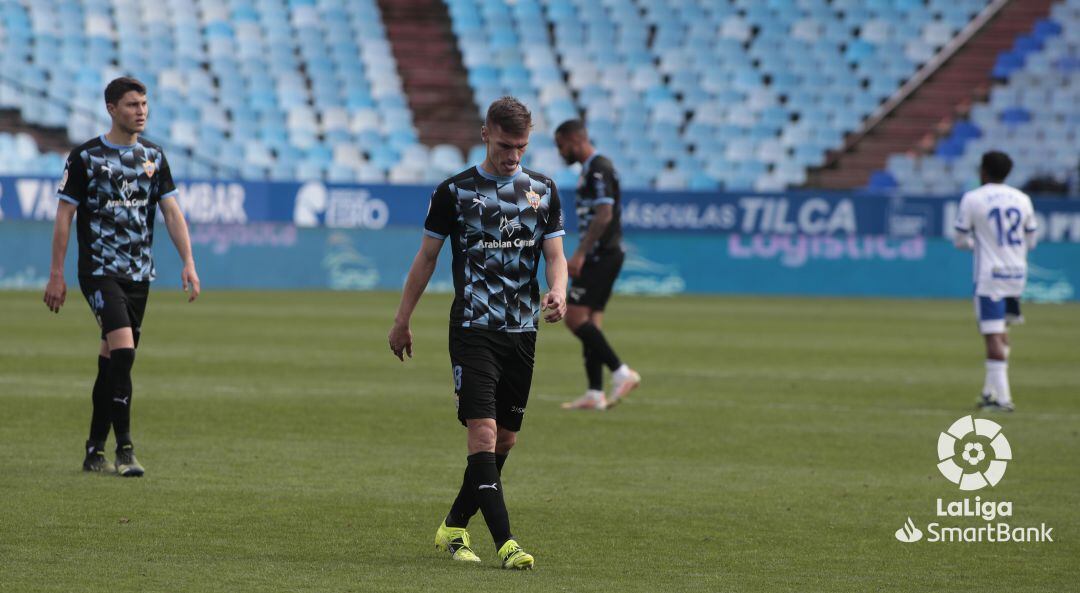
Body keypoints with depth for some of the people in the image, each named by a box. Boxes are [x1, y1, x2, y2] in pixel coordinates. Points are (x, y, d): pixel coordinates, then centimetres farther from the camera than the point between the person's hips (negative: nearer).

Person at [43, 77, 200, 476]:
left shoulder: (153, 157, 10)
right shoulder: (86, 156, -3)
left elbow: (172, 212, 8)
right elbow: (64, 215, -2)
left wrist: (188, 263, -4)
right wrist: (56, 275, -5)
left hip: (139, 275, 5)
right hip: (99, 270, -5)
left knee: (112, 360, 9)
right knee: (123, 351, -20)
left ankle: (95, 451, 17)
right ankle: (124, 450, -19)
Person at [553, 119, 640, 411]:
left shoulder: (599, 169, -13)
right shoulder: (591, 169, 19)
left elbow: (604, 215, -21)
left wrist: (579, 255, -23)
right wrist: (580, 257, 23)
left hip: (601, 255, -10)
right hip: (598, 257, 10)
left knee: (575, 316, -14)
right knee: (589, 321, 7)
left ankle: (621, 373, -13)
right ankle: (595, 394, 5)